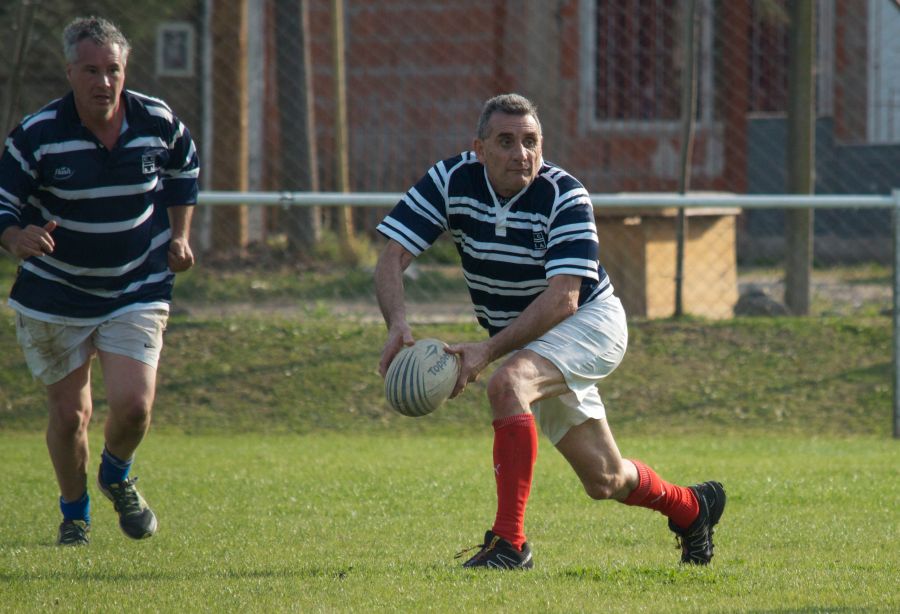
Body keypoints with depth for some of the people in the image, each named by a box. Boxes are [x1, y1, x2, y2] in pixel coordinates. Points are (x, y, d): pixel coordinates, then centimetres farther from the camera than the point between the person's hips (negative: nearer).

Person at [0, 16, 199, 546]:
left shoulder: (159, 123, -7)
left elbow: (184, 170, 15)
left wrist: (179, 236, 8)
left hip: (137, 292, 1)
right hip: (54, 298, -1)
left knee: (134, 405, -14)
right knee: (69, 414, 3)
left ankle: (118, 477, 21)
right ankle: (74, 512, 31)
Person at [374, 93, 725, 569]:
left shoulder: (565, 196, -24)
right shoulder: (450, 182, -14)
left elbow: (563, 299, -31)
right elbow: (392, 258, -18)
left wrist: (488, 351, -40)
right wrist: (398, 323, -38)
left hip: (591, 321, -5)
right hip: (525, 341, 5)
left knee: (507, 383, -35)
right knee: (604, 480, 13)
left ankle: (510, 542, -35)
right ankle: (691, 508, 44)